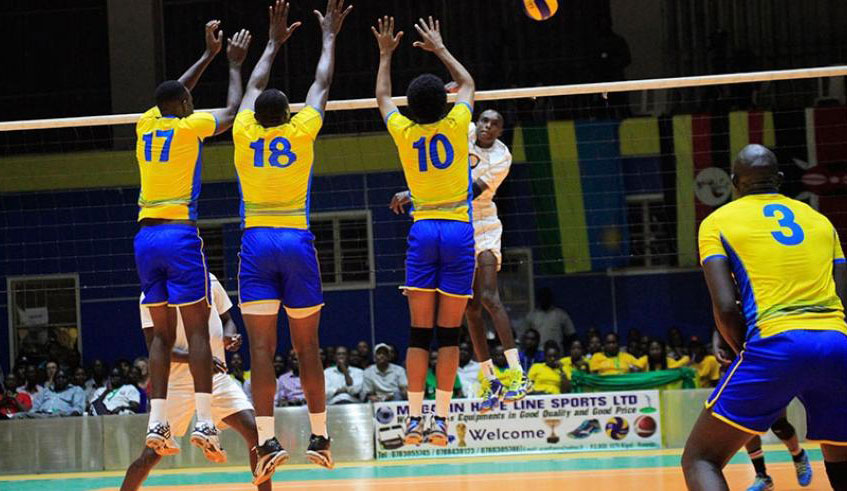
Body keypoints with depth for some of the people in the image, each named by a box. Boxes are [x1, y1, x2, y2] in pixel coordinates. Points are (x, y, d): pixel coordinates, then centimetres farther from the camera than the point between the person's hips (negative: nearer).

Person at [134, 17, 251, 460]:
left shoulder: (146, 125, 11)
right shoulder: (188, 126, -3)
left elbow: (172, 95, 31)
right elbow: (232, 110, 10)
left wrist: (209, 54, 36)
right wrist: (234, 65, 23)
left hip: (146, 237, 6)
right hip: (180, 235, -6)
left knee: (162, 334, 7)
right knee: (197, 330, -6)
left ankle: (157, 422, 0)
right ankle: (203, 420, -15)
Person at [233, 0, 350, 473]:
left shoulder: (245, 133, 6)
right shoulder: (301, 131, 2)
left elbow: (254, 87, 24)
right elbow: (322, 84, 17)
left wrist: (274, 42, 38)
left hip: (256, 243, 1)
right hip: (297, 240, 0)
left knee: (262, 348, -6)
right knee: (308, 346, 7)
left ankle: (268, 439, -17)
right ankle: (319, 437, 10)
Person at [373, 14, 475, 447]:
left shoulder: (403, 132, -1)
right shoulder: (456, 125, -3)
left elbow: (382, 96, 22)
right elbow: (467, 82, 18)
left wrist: (386, 54, 33)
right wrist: (440, 49, 29)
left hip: (422, 232, 1)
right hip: (458, 232, -1)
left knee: (419, 332, 1)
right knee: (449, 333, -1)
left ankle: (414, 418, -6)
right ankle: (440, 418, -6)